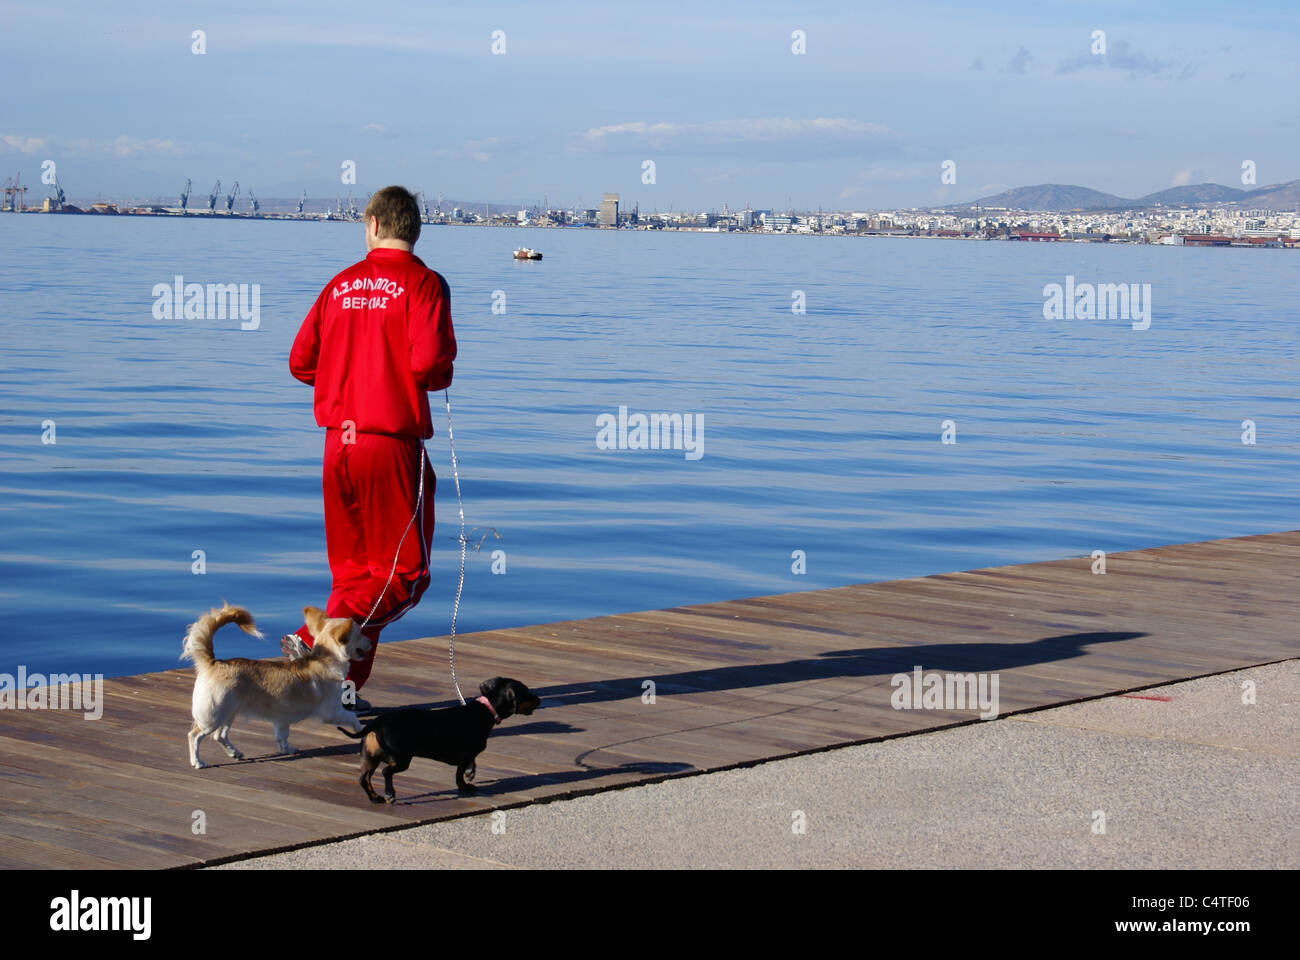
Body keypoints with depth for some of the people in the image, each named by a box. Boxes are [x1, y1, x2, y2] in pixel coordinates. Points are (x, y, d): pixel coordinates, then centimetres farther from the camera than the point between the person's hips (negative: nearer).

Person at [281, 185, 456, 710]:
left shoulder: (341, 285, 9)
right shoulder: (423, 283, -7)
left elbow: (301, 363, 7)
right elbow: (429, 362, -19)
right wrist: (440, 378, 4)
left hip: (339, 442, 6)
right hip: (394, 442, -6)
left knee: (353, 569, 14)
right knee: (404, 573, 1)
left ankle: (346, 684, 12)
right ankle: (316, 639, -19)